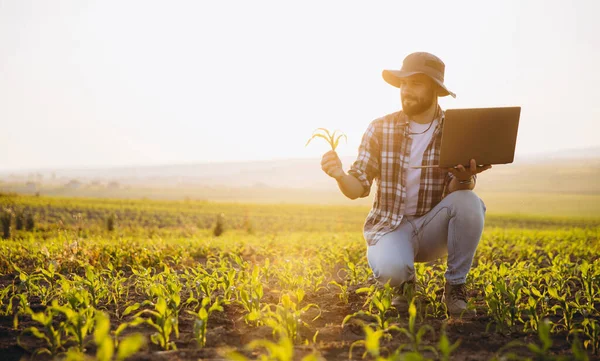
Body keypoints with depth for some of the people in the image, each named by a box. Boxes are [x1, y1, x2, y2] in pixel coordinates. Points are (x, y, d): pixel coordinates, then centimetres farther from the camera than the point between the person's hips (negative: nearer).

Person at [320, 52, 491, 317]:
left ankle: (455, 287, -10)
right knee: (390, 270, -34)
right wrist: (340, 175, -31)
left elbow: (454, 193, -12)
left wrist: (464, 179, -36)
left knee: (469, 203, -30)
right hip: (390, 225, -1)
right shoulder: (380, 129, -5)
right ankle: (404, 282, 6)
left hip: (433, 226, 1)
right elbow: (357, 189, -8)